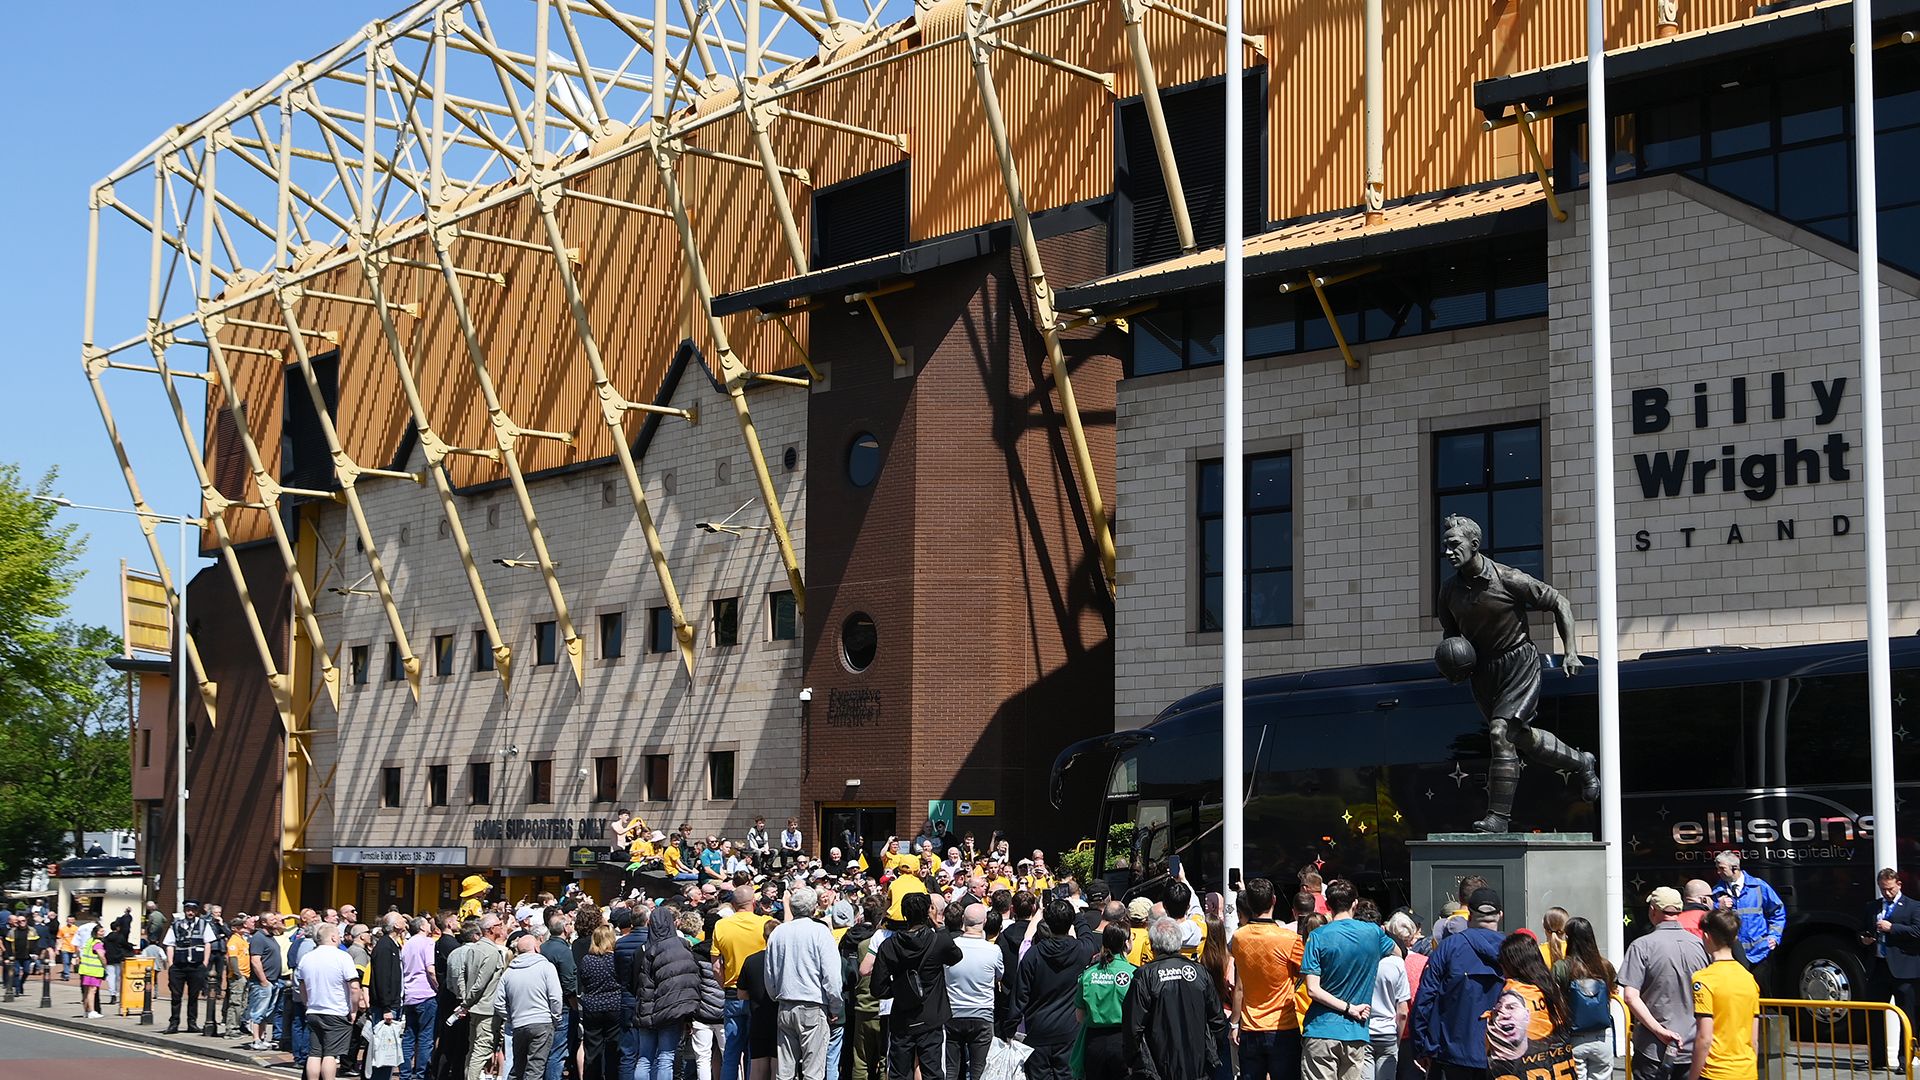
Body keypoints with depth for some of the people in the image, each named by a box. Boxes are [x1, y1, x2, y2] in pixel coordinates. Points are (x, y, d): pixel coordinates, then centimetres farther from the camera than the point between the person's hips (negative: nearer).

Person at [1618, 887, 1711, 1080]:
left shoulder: (1642, 946, -10)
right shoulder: (1700, 945, 1)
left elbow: (1631, 997, -18)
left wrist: (1659, 1030, -17)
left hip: (1653, 1049, -4)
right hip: (1692, 1048, 4)